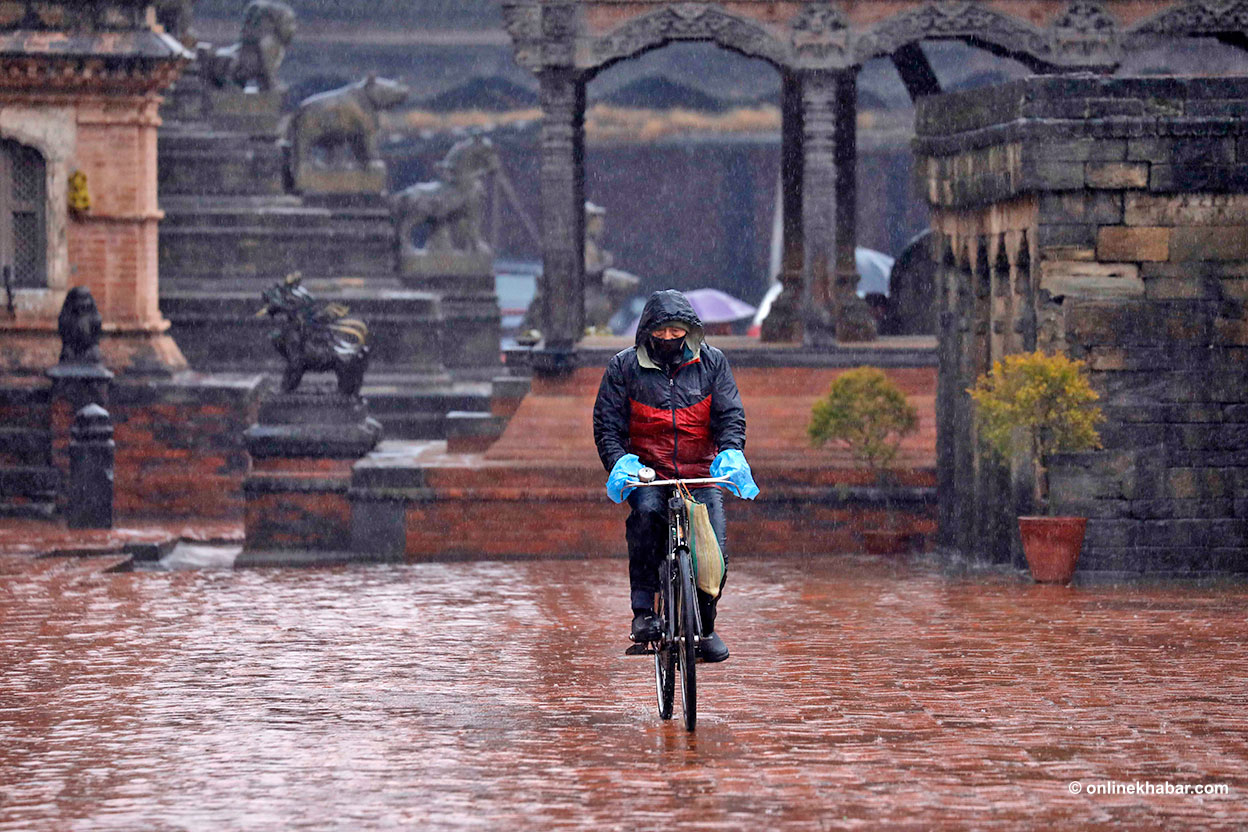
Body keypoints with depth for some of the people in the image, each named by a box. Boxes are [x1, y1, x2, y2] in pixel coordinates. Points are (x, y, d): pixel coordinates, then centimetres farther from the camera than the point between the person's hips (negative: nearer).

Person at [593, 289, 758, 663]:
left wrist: (731, 454, -16)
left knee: (714, 548, -14)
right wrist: (620, 464, -15)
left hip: (701, 473, 2)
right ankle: (643, 611, -30)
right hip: (647, 471, -2)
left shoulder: (711, 363, 5)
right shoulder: (624, 366, 2)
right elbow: (607, 424, 2)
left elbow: (730, 415, 4)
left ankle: (705, 626, 10)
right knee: (646, 512, -35)